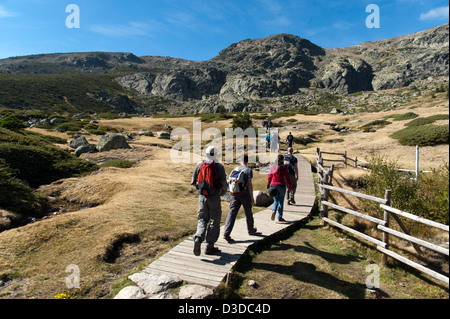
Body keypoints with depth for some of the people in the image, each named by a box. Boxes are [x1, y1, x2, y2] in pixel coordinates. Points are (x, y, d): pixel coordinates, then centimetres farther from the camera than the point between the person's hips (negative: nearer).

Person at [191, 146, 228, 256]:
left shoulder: (199, 165, 1)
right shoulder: (219, 167, -10)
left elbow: (194, 181, 8)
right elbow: (224, 184, -11)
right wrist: (223, 192, 10)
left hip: (202, 196, 3)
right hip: (214, 197, -3)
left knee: (202, 219, 16)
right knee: (214, 221, 9)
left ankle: (198, 237, -8)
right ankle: (210, 247, 15)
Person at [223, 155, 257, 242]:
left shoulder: (235, 169, 11)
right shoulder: (248, 170, -5)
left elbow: (230, 182, 13)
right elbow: (249, 184, -12)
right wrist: (252, 197, -8)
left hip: (233, 194, 4)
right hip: (244, 194, -3)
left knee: (232, 212, -1)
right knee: (248, 212, 16)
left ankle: (226, 233, -13)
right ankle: (250, 230, 35)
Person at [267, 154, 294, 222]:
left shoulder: (273, 167, 1)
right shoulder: (284, 167, -8)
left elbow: (270, 176, 6)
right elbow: (287, 178, -10)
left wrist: (268, 185, 17)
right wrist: (290, 188, -6)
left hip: (274, 186, 3)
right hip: (282, 186, -3)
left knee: (275, 201, 15)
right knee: (281, 202, 8)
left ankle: (273, 211, -12)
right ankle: (280, 217, 14)